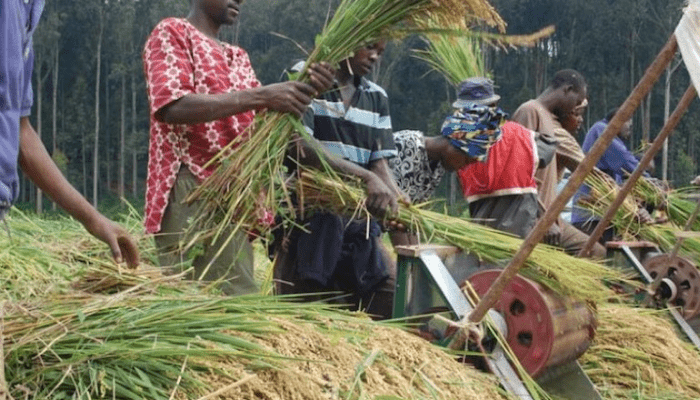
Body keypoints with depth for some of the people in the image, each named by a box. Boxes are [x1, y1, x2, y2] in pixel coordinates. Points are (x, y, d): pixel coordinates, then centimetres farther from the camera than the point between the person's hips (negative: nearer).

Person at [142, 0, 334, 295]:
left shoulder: (238, 57, 25)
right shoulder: (172, 33, 2)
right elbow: (172, 107, -15)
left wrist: (303, 92, -2)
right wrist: (260, 96, -20)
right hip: (189, 193, -8)